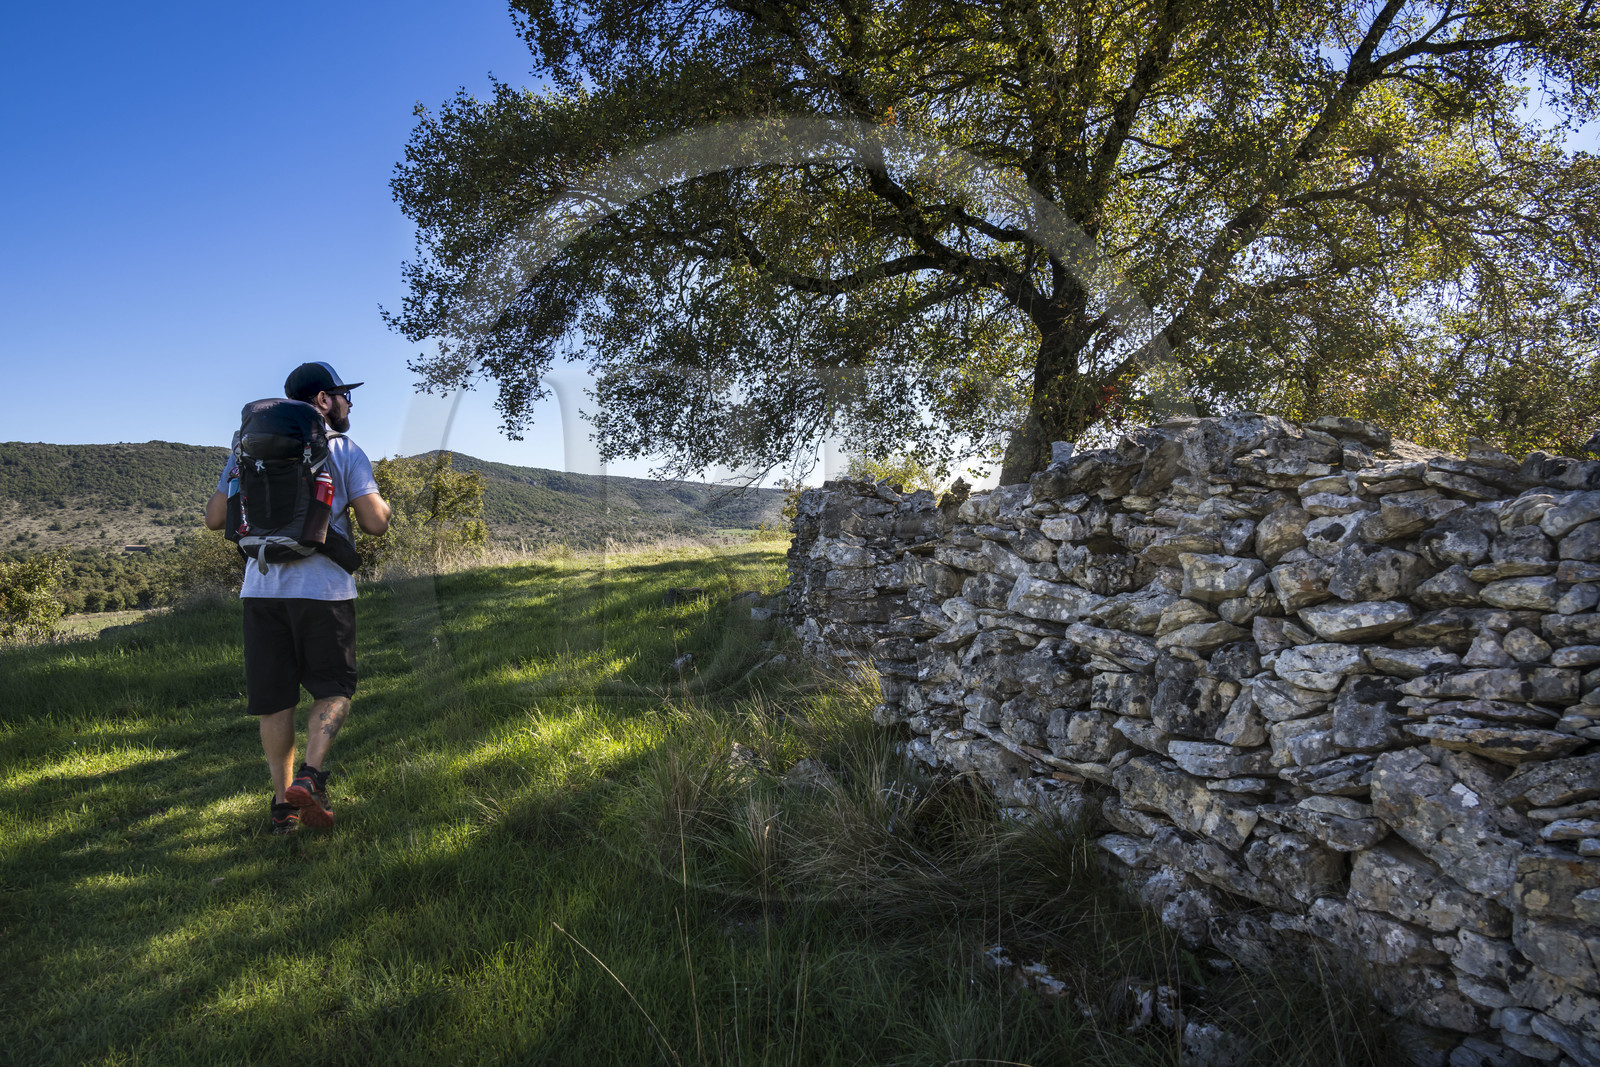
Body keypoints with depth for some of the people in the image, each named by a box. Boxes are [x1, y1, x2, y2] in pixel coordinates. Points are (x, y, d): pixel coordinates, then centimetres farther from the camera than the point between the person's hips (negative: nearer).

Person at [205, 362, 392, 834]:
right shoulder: (345, 452, 1)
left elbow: (215, 518, 12)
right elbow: (375, 523, -6)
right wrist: (381, 502, 16)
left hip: (262, 587, 3)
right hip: (323, 587, -3)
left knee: (275, 699, 11)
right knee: (333, 689, 10)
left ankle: (283, 800, 17)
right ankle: (310, 775, -10)